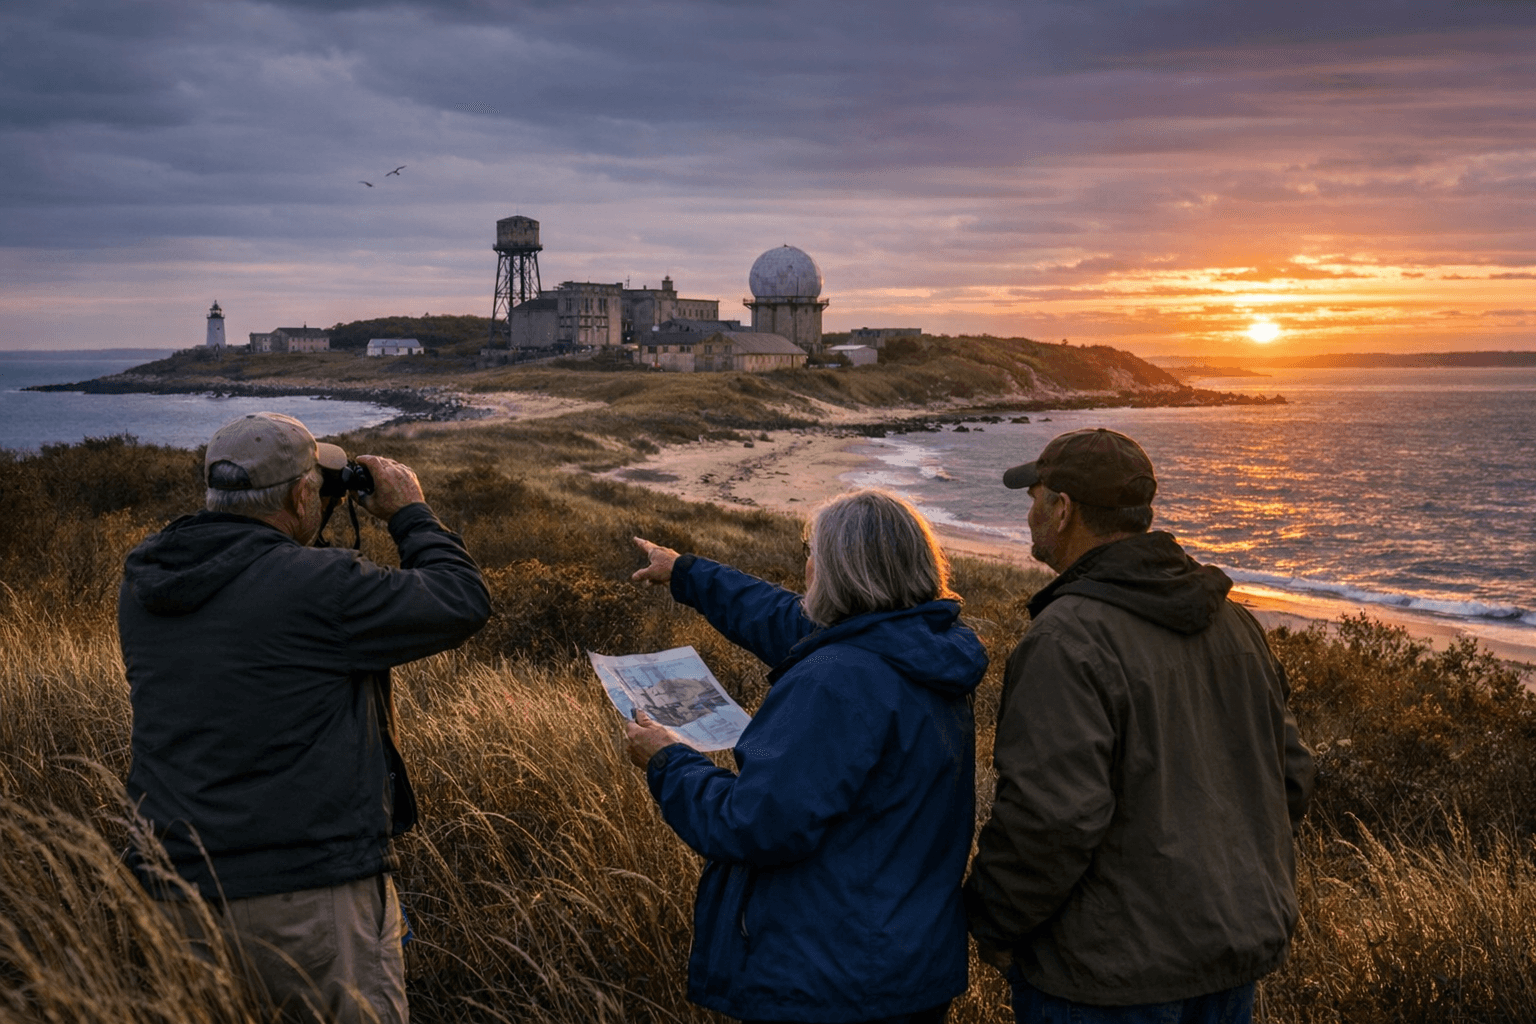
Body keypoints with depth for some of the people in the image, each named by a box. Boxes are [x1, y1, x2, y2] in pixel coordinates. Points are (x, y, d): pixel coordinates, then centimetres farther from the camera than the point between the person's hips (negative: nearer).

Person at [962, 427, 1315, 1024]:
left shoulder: (1067, 639, -21)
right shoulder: (1231, 623, 5)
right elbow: (1288, 779, 11)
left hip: (1112, 972, -8)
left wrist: (993, 924, -11)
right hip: (1238, 951, 8)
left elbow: (1049, 815, -27)